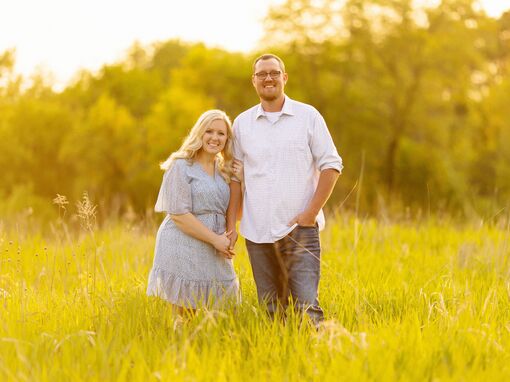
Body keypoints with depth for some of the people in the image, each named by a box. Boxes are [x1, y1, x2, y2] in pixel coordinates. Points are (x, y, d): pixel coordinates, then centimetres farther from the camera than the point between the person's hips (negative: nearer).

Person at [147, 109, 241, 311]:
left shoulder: (224, 171, 16)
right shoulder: (181, 166, -5)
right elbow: (179, 214, -13)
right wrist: (215, 239, -15)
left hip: (214, 256, 7)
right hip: (183, 254, -6)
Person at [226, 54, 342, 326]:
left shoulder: (308, 116, 2)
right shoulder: (242, 123, 9)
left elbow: (331, 165, 1)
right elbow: (236, 177, 11)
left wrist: (311, 212, -8)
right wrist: (231, 226, 4)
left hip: (299, 229, -3)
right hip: (257, 232, 3)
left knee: (307, 306, -11)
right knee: (271, 311, 7)